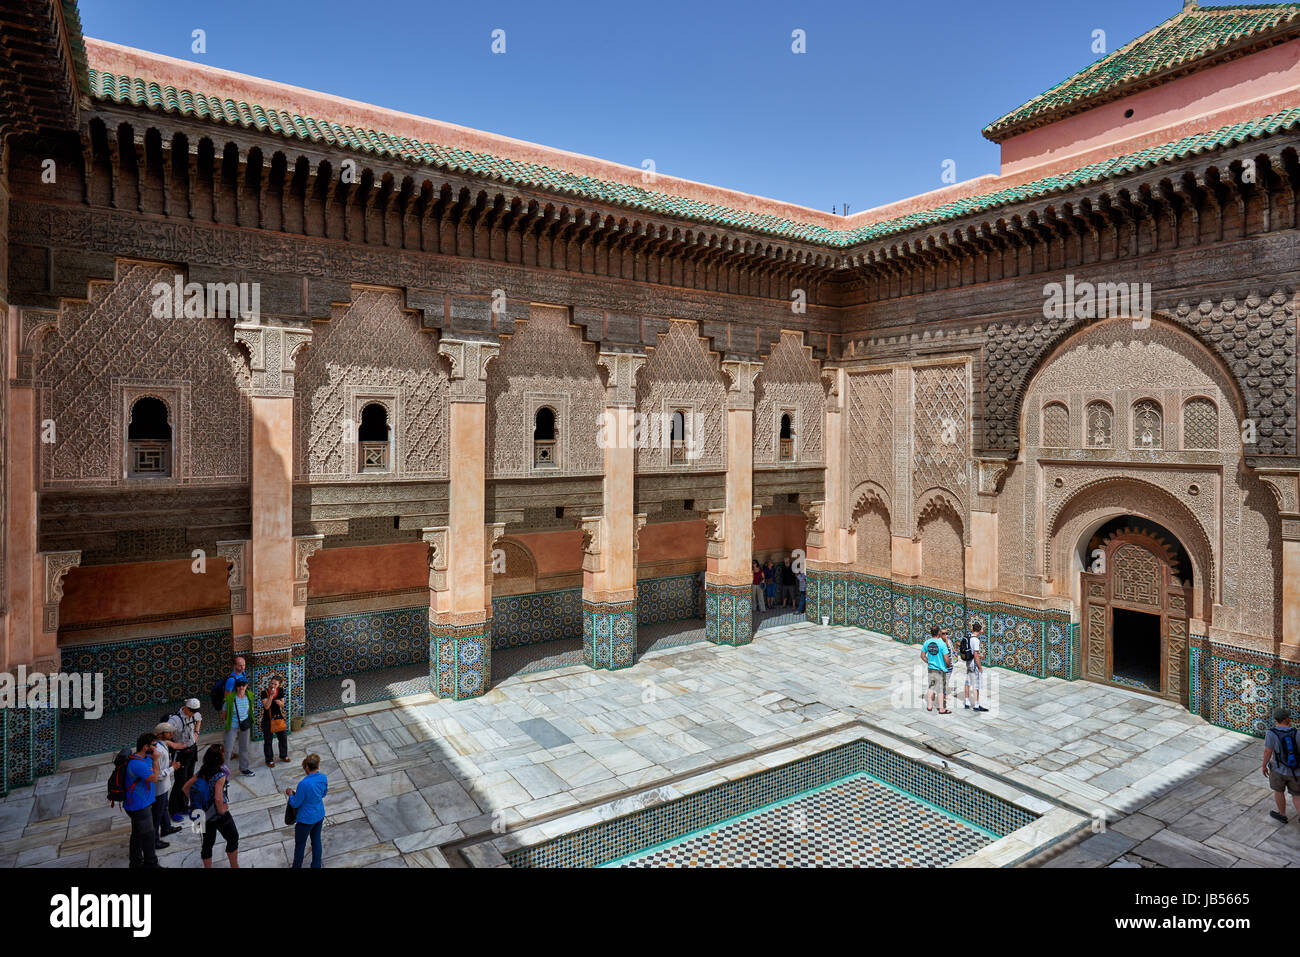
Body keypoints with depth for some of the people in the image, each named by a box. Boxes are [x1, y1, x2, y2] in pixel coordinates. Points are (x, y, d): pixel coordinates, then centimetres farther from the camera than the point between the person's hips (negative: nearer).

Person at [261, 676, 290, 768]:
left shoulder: (280, 691, -4)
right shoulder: (265, 692, -16)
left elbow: (282, 705, 4)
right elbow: (266, 706, -23)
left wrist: (279, 702, -18)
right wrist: (271, 695, -29)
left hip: (279, 717, 4)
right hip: (267, 719, -4)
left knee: (283, 737, 13)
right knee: (268, 740, 6)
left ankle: (283, 755, 34)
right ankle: (269, 760, 22)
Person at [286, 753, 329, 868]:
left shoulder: (304, 783, -31)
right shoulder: (324, 778, -11)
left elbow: (295, 804, -19)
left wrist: (291, 794, 1)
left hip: (306, 819, -6)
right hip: (320, 815, 6)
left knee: (300, 845, 17)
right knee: (316, 840, 23)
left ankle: (297, 866, 36)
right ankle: (316, 865, 38)